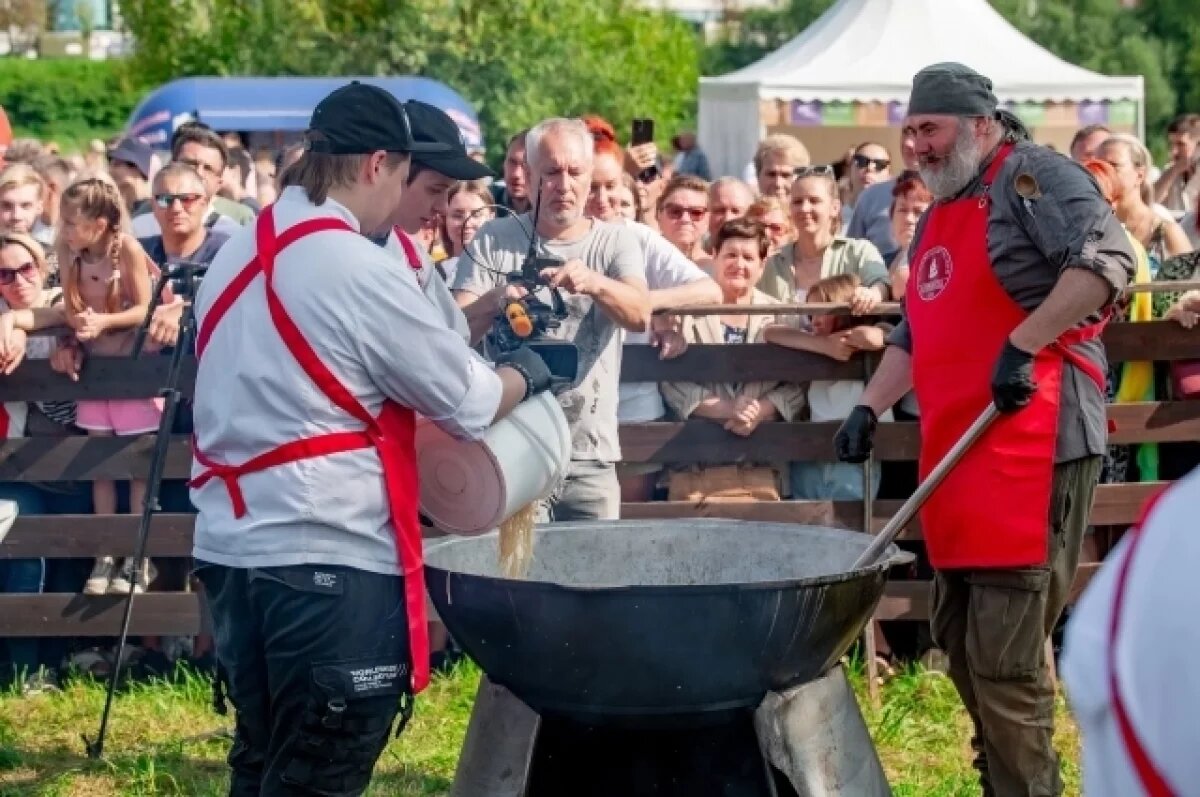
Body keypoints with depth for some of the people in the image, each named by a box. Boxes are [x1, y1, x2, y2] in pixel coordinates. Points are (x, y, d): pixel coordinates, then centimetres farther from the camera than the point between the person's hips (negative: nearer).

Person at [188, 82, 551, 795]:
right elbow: (470, 403, -8)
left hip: (234, 547, 8)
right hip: (330, 557, -8)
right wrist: (528, 373, 12)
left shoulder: (238, 255, 10)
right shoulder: (363, 269, -15)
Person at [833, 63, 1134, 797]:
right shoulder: (939, 217, 22)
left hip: (1031, 444, -10)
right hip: (958, 451, 10)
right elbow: (915, 332, 28)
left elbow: (1108, 259, -22)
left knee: (1003, 654, -12)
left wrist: (1020, 346, -24)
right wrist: (870, 408, 16)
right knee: (959, 636, 14)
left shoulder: (1035, 177, -6)